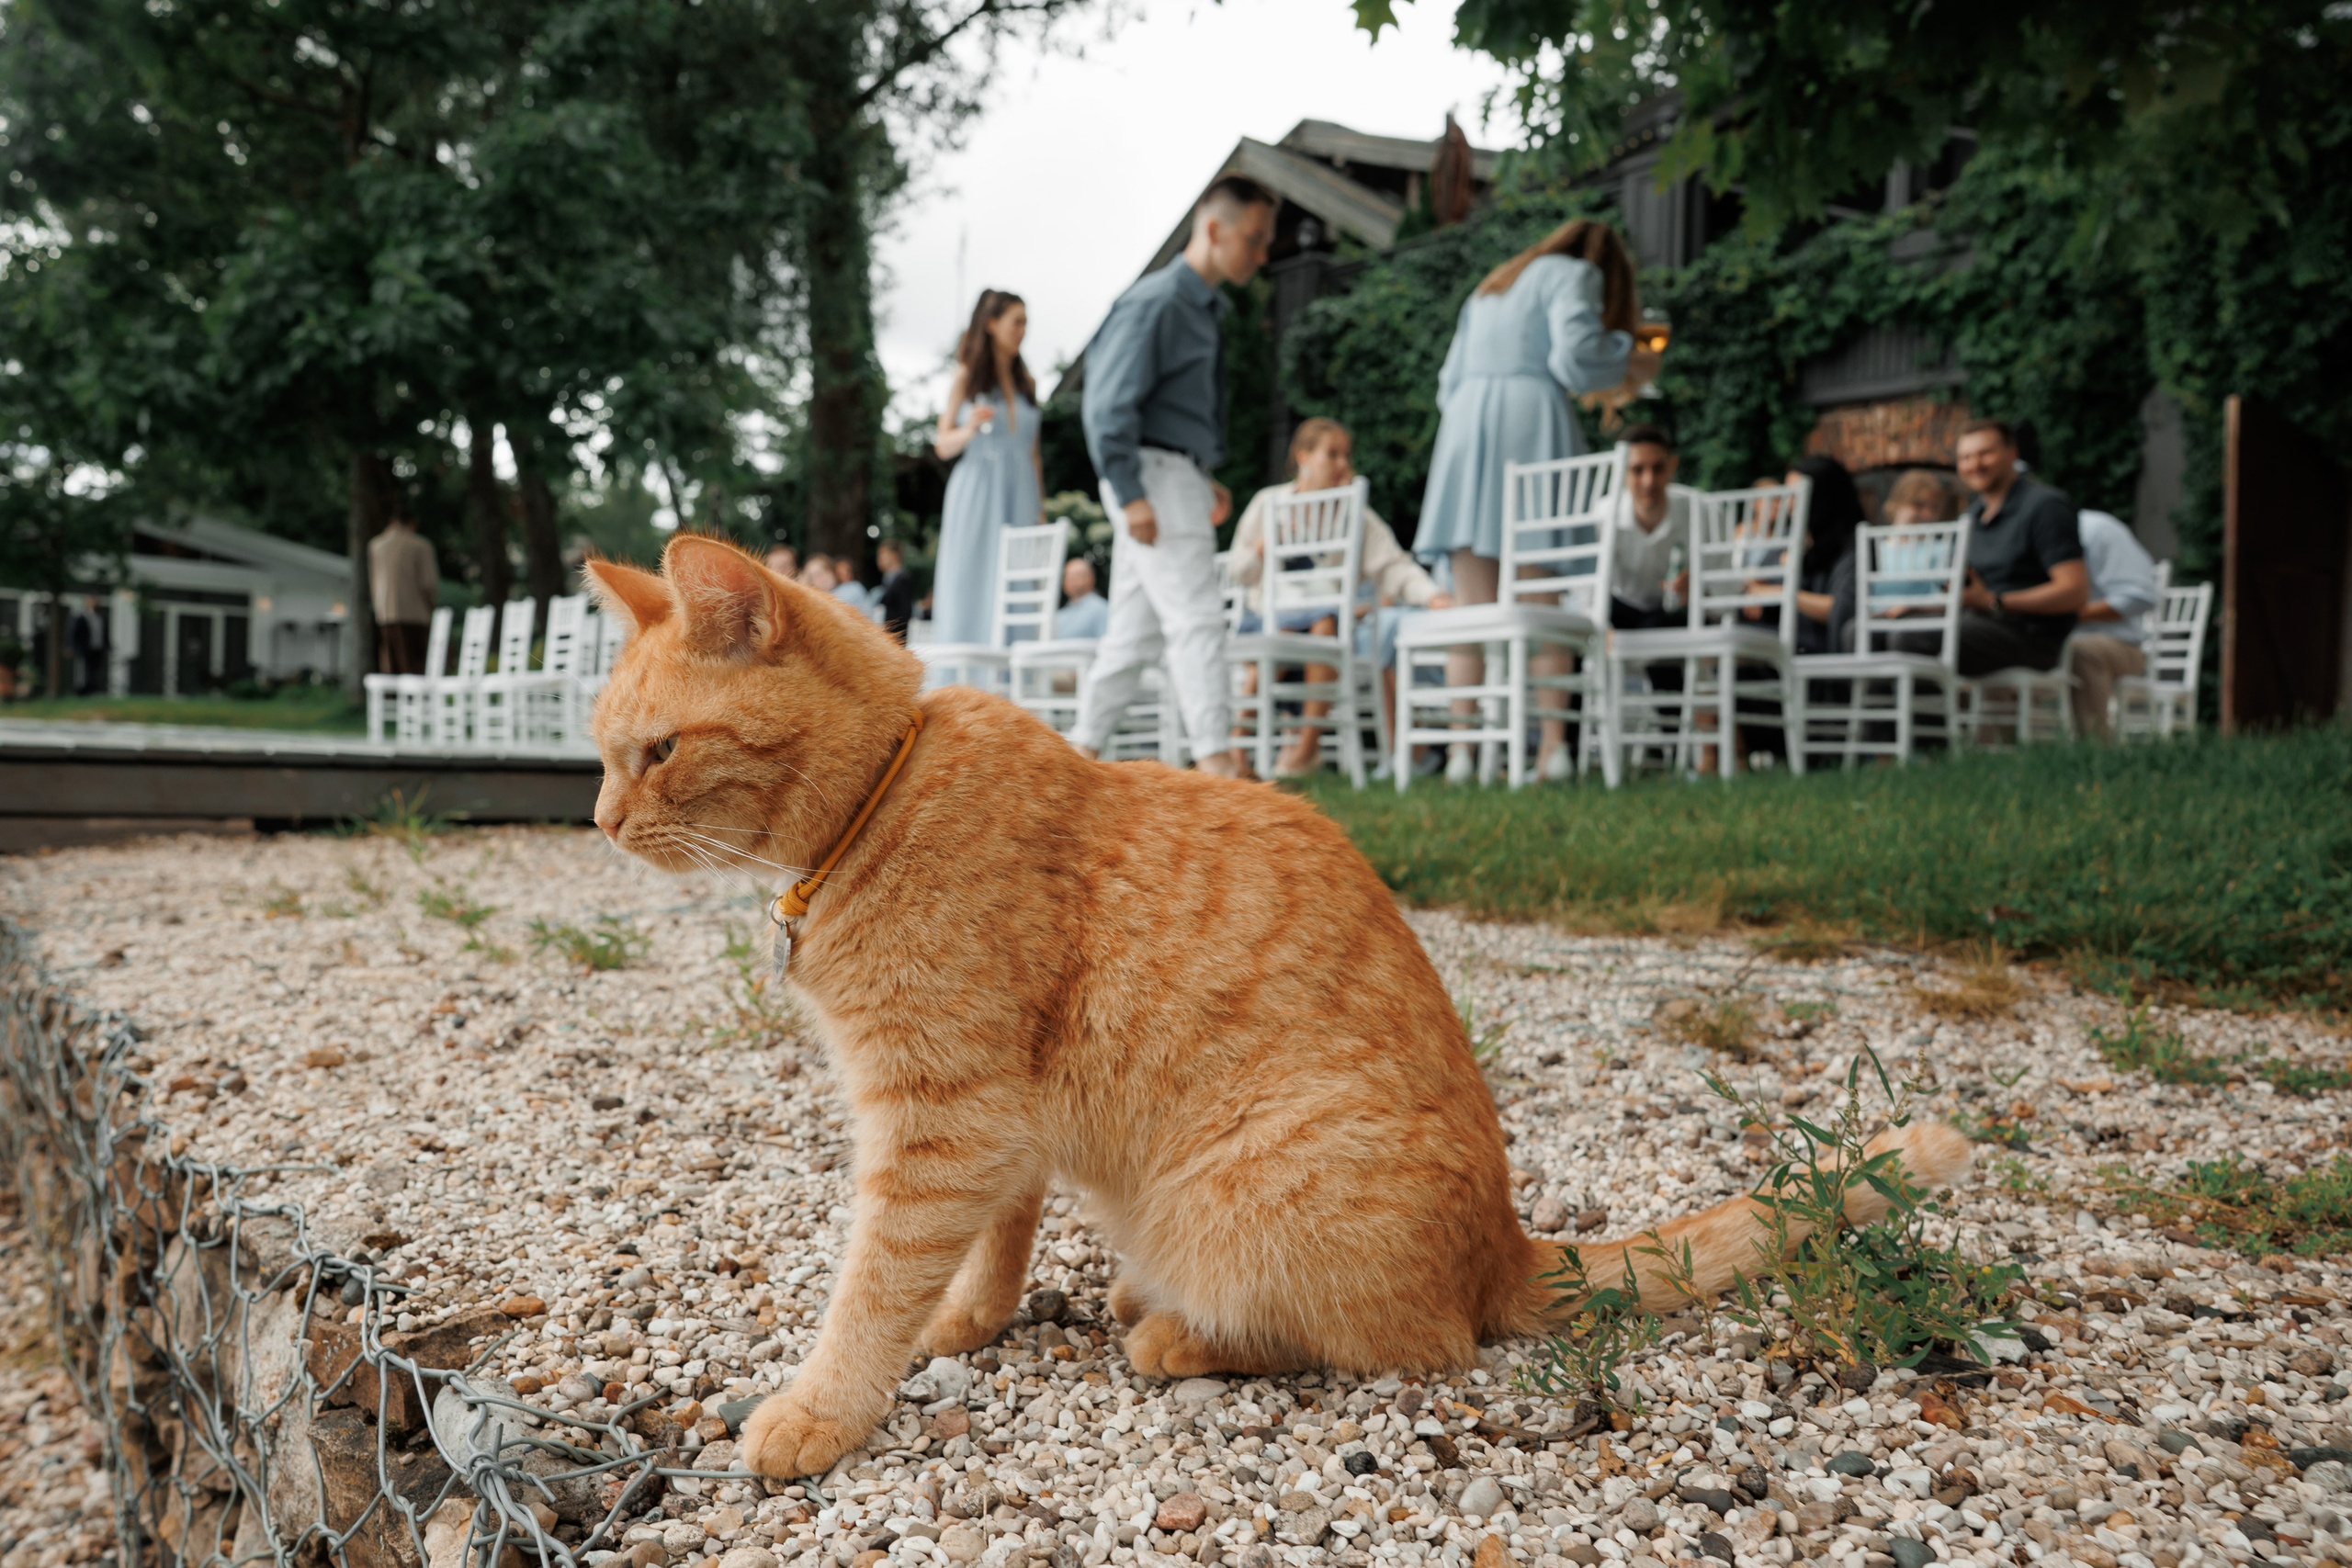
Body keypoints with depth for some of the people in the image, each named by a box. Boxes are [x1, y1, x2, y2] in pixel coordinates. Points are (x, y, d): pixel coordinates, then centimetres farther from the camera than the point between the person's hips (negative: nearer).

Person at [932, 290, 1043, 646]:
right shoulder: (966, 377, 4)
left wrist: (1040, 508, 10)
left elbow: (1033, 452, 15)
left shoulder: (1026, 383, 14)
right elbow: (943, 446, 2)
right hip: (977, 493, -3)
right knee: (970, 586, -5)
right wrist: (969, 429, -19)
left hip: (1019, 496, 3)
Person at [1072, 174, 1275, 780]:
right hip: (1154, 479, -9)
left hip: (1180, 479, 9)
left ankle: (1083, 750, 17)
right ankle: (1215, 755, -10)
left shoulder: (1206, 307, 16)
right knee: (1197, 618, -11)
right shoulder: (1155, 303, -13)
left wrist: (1206, 481, 14)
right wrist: (1131, 496, -20)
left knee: (1138, 627, 11)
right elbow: (1109, 405, -16)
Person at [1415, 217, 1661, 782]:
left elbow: (1450, 379, 26)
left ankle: (1463, 749, -10)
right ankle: (1553, 746, -9)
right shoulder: (1577, 274, 11)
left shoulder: (1490, 285, 31)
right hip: (1531, 415, -5)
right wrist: (1628, 361, 11)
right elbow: (1575, 354, -6)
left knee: (1470, 608, -3)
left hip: (1465, 419, 5)